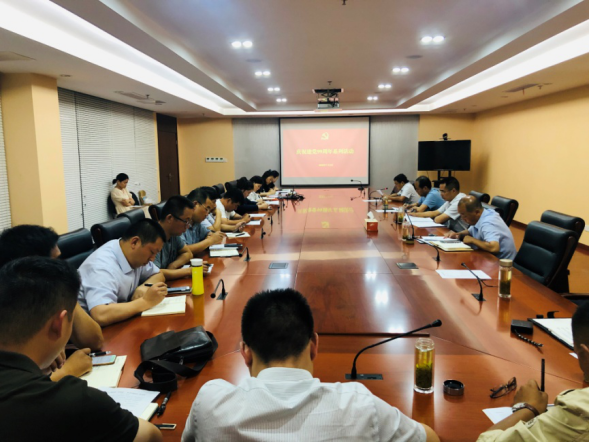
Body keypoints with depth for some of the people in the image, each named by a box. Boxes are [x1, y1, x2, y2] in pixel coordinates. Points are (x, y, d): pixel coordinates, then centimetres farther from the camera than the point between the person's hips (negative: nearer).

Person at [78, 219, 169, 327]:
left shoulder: (136, 256, -4)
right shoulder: (103, 266, -27)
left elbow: (159, 275, 10)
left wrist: (143, 288, -10)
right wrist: (146, 302, -29)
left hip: (116, 323, 7)